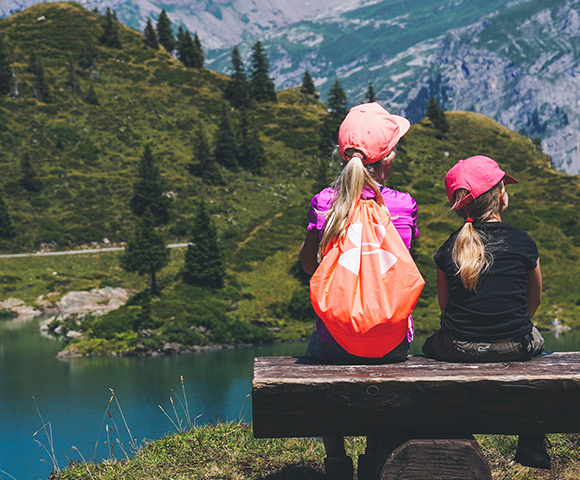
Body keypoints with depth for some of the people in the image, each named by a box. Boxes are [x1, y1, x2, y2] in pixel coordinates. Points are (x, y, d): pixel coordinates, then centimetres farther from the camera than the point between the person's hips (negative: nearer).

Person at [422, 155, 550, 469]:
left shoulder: (449, 249, -4)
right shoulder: (522, 242, -5)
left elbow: (445, 305, 5)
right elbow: (534, 301, 7)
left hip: (458, 349, 1)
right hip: (513, 347, 0)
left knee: (430, 345, 33)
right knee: (535, 339, 32)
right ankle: (532, 447, 34)